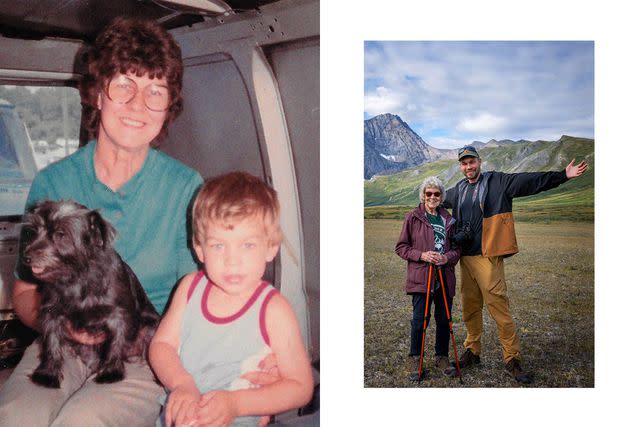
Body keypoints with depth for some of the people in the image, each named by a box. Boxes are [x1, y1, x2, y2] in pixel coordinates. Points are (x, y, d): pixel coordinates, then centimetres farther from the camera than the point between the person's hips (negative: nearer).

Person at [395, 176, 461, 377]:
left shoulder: (448, 219, 11)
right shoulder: (412, 218, 0)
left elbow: (457, 247, 15)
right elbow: (401, 247, 0)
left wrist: (447, 257, -7)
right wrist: (422, 255, -14)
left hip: (445, 276, 4)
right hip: (420, 277, -3)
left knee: (444, 319, 8)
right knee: (420, 319, -2)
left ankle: (442, 358, 24)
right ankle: (415, 358, 16)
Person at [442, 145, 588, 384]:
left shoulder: (498, 182, 0)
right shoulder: (458, 190, 15)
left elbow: (531, 181, -10)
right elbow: (441, 199, 37)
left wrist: (563, 176, -19)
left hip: (488, 257, -5)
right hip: (465, 257, 5)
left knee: (498, 306, -7)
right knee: (469, 308, 11)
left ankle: (512, 358, 4)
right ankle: (472, 351, 26)